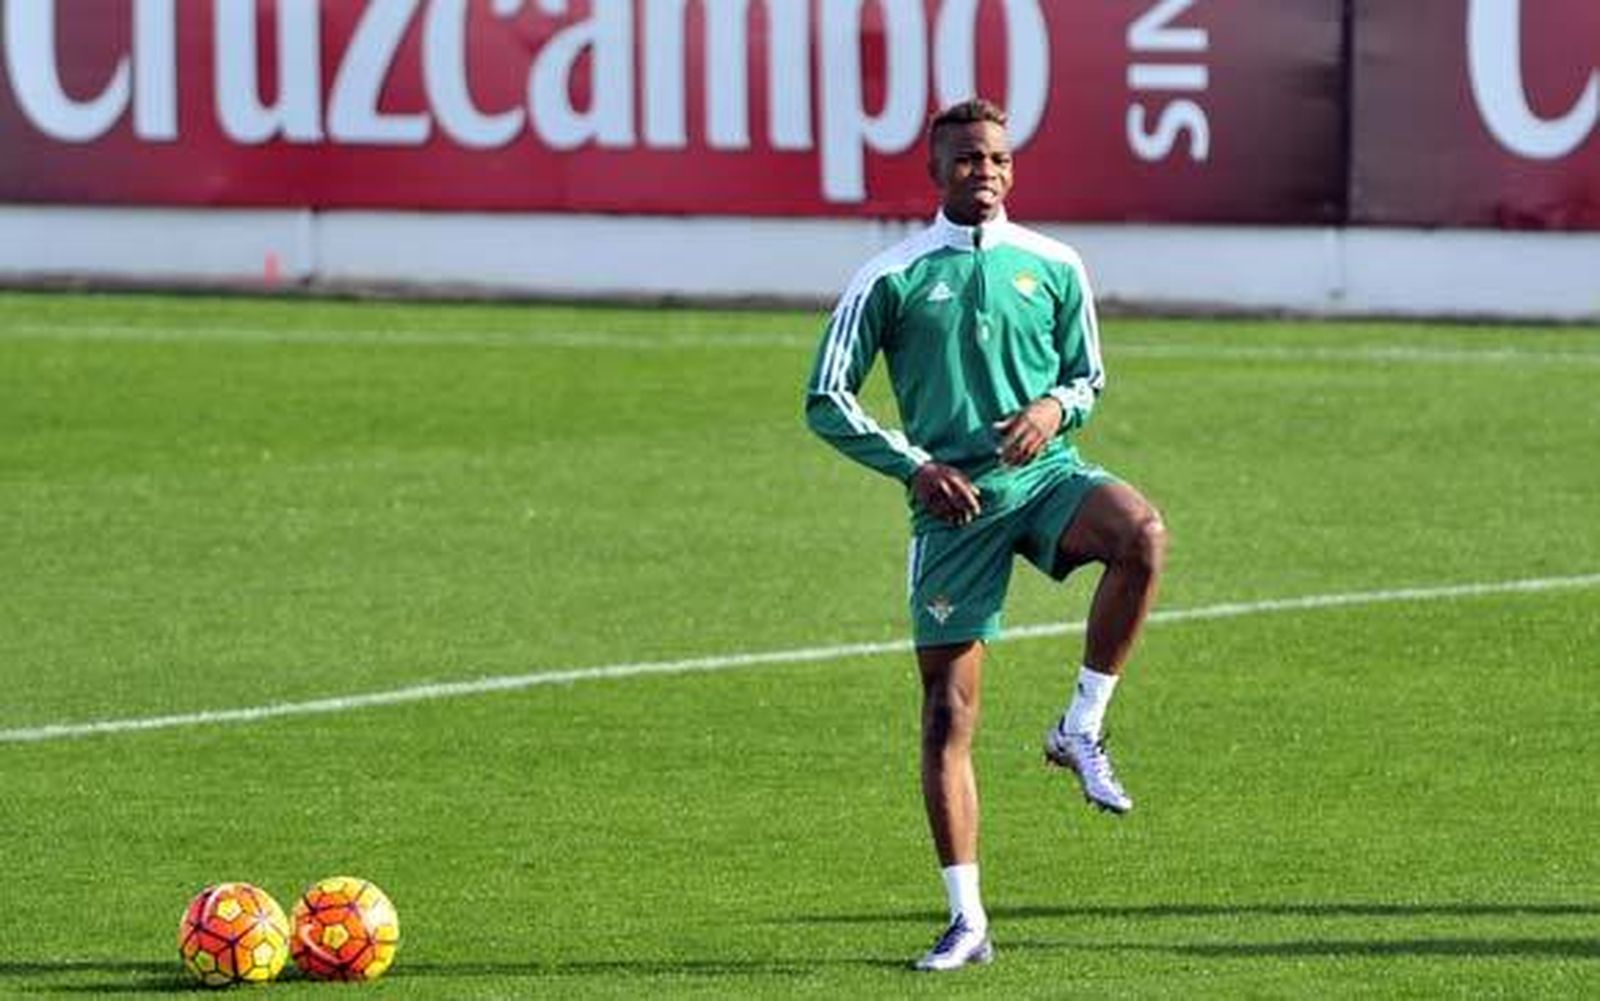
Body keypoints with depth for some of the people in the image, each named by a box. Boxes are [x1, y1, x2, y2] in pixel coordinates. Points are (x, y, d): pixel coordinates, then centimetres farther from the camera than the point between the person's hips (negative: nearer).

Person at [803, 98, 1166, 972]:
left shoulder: (1052, 267, 9)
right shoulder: (892, 278, 3)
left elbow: (1088, 378, 19)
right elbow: (826, 402, 4)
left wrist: (1055, 408, -4)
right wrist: (914, 466, -7)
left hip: (1046, 474, 1)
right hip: (952, 500, -1)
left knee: (1142, 534, -33)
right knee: (948, 711, -4)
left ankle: (1081, 731, -15)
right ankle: (967, 922, 4)